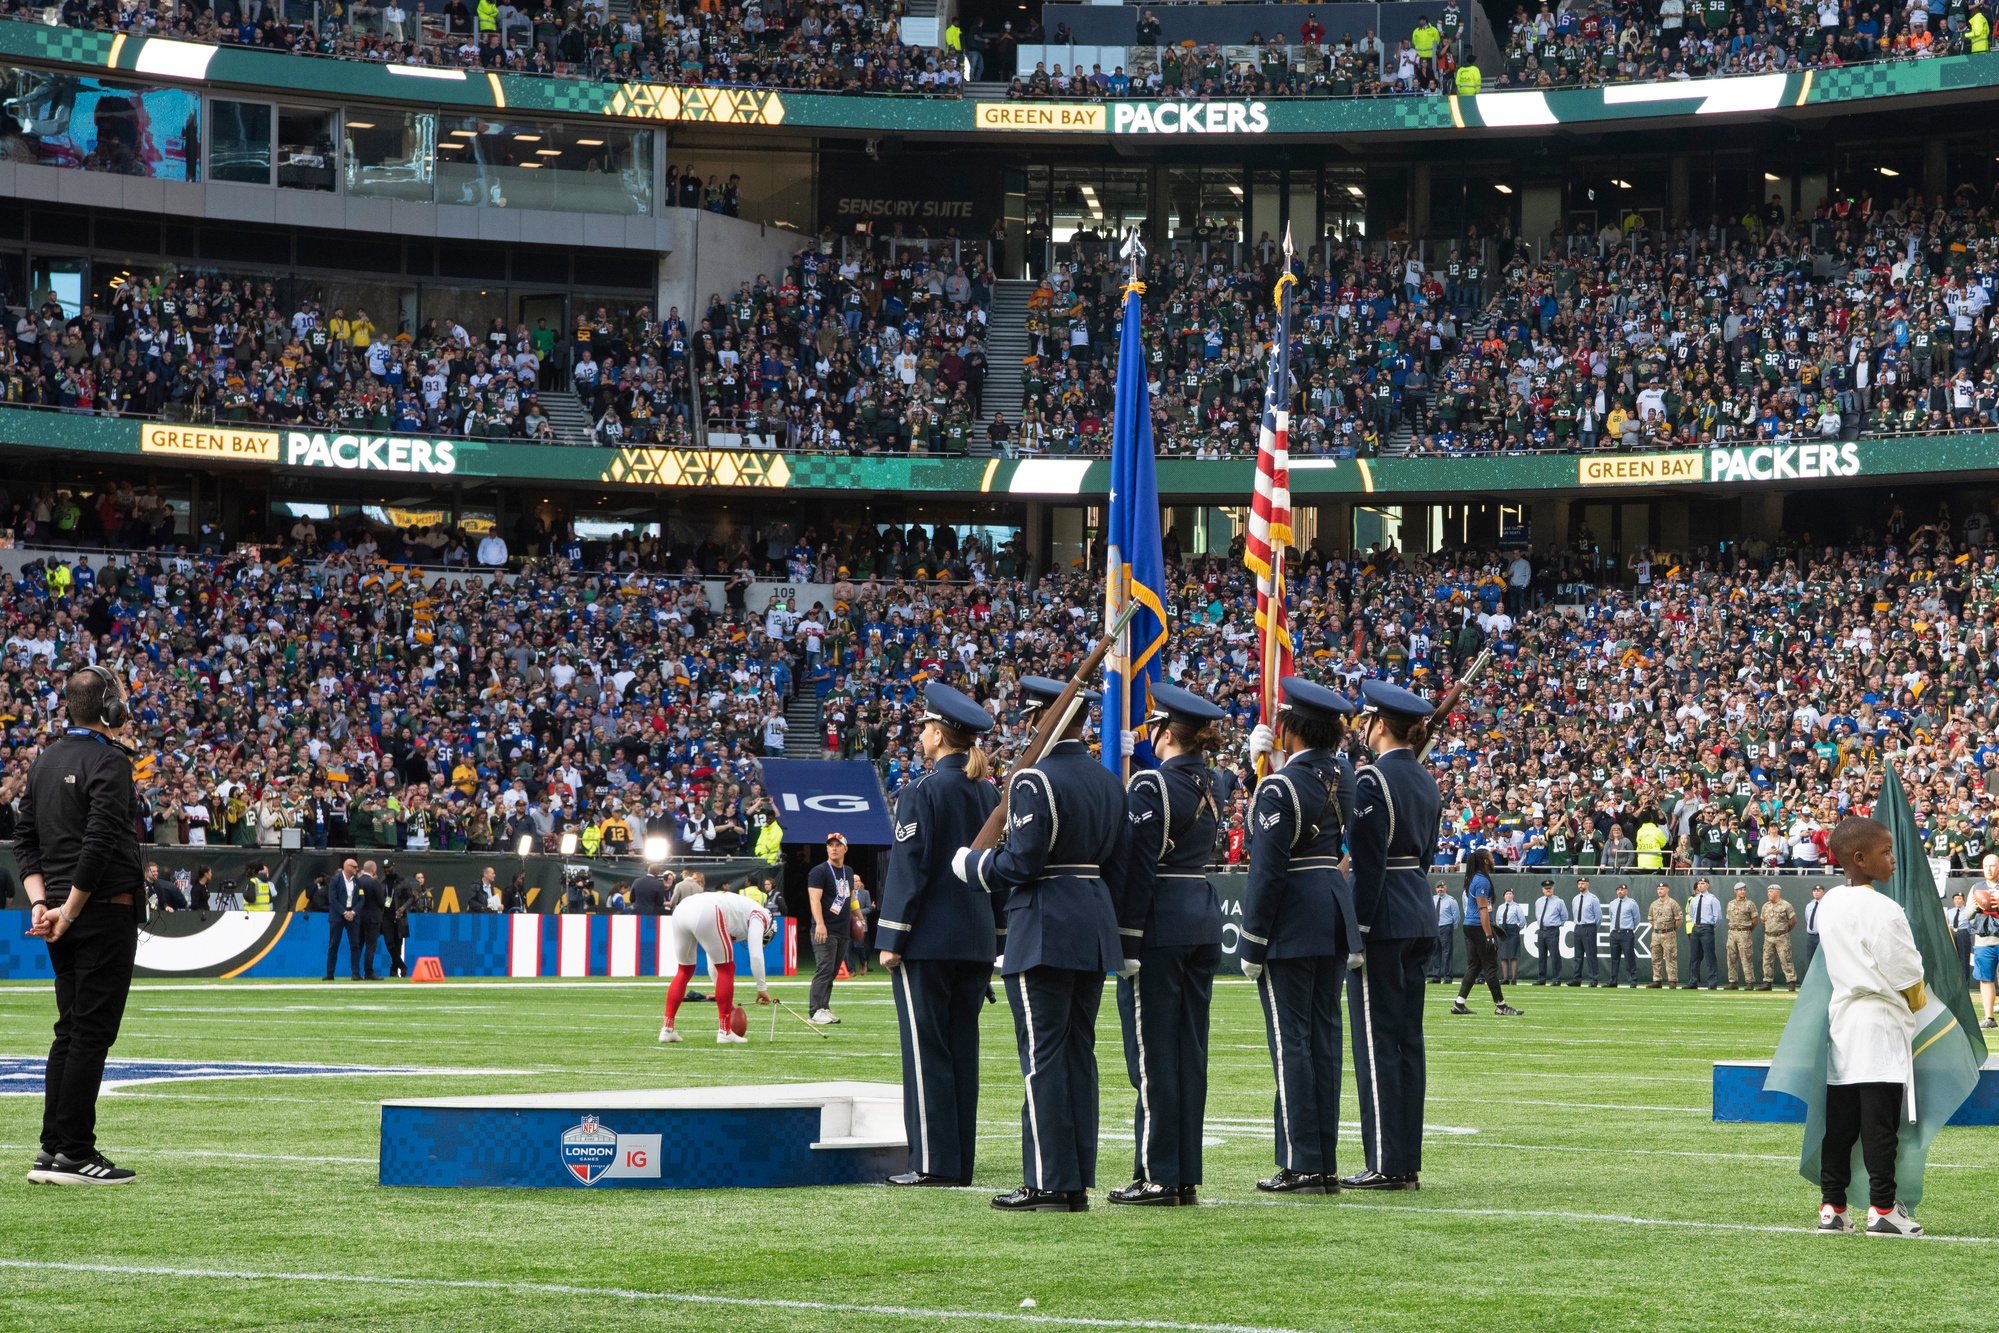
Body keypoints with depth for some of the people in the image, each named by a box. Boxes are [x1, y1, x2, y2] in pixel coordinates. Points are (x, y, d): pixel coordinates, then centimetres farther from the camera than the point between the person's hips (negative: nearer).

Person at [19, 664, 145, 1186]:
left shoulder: (46, 759, 15)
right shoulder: (109, 760, -12)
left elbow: (25, 836, 14)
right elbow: (99, 843, -21)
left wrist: (39, 900, 6)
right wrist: (69, 911, -15)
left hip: (60, 914, 9)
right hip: (104, 913, -9)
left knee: (71, 1030, 13)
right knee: (92, 1031, -6)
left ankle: (52, 1151, 13)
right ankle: (74, 1155, -6)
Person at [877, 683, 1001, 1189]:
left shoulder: (922, 793, -11)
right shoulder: (989, 795, 10)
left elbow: (908, 870, -14)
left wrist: (891, 939, -9)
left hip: (927, 940, -7)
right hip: (977, 943, 7)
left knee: (926, 1052, -3)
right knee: (962, 1049, 10)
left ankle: (933, 1162, -5)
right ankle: (961, 1161, 11)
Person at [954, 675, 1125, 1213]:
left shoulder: (1034, 781, -13)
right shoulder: (1109, 782, 11)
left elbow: (1022, 863, -17)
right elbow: (1118, 865, 15)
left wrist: (971, 865, -1)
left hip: (1042, 932, -8)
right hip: (1094, 932, 8)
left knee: (1042, 1056, -5)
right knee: (1079, 1054, 10)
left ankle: (1048, 1183, -5)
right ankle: (1079, 1181, 11)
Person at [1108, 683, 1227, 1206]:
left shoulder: (1150, 784, -14)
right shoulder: (1208, 781, 9)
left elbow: (1138, 865, -17)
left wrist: (1126, 938, -15)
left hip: (1159, 922, -8)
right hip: (1204, 917, 8)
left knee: (1153, 1052, -4)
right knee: (1189, 1049, 10)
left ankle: (1158, 1177, -3)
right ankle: (1186, 1174, 12)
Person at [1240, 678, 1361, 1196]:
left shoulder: (1279, 787, -16)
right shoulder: (1342, 775, 6)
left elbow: (1268, 871, -17)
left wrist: (1252, 946, -11)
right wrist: (1273, 762, 15)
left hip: (1290, 920, -7)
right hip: (1336, 917, 7)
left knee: (1290, 1040, -3)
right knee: (1324, 1036, 10)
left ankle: (1302, 1165, -3)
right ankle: (1327, 1162, 11)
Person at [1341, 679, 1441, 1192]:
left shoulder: (1373, 779, -14)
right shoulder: (1425, 781, 13)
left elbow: (1369, 861, -17)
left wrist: (1356, 931, -16)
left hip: (1382, 918, -9)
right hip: (1418, 916, 9)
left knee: (1377, 1039, -5)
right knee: (1407, 1038, 10)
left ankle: (1387, 1163, -6)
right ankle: (1407, 1159, 11)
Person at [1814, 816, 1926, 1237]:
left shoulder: (1829, 905, 8)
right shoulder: (1882, 910, -16)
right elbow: (1907, 974, -14)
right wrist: (1916, 1003, 7)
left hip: (1842, 1014, 7)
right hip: (1881, 1021, -7)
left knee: (1839, 1120, 8)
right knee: (1880, 1121, -5)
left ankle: (1832, 1206, 10)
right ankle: (1882, 1209, -3)